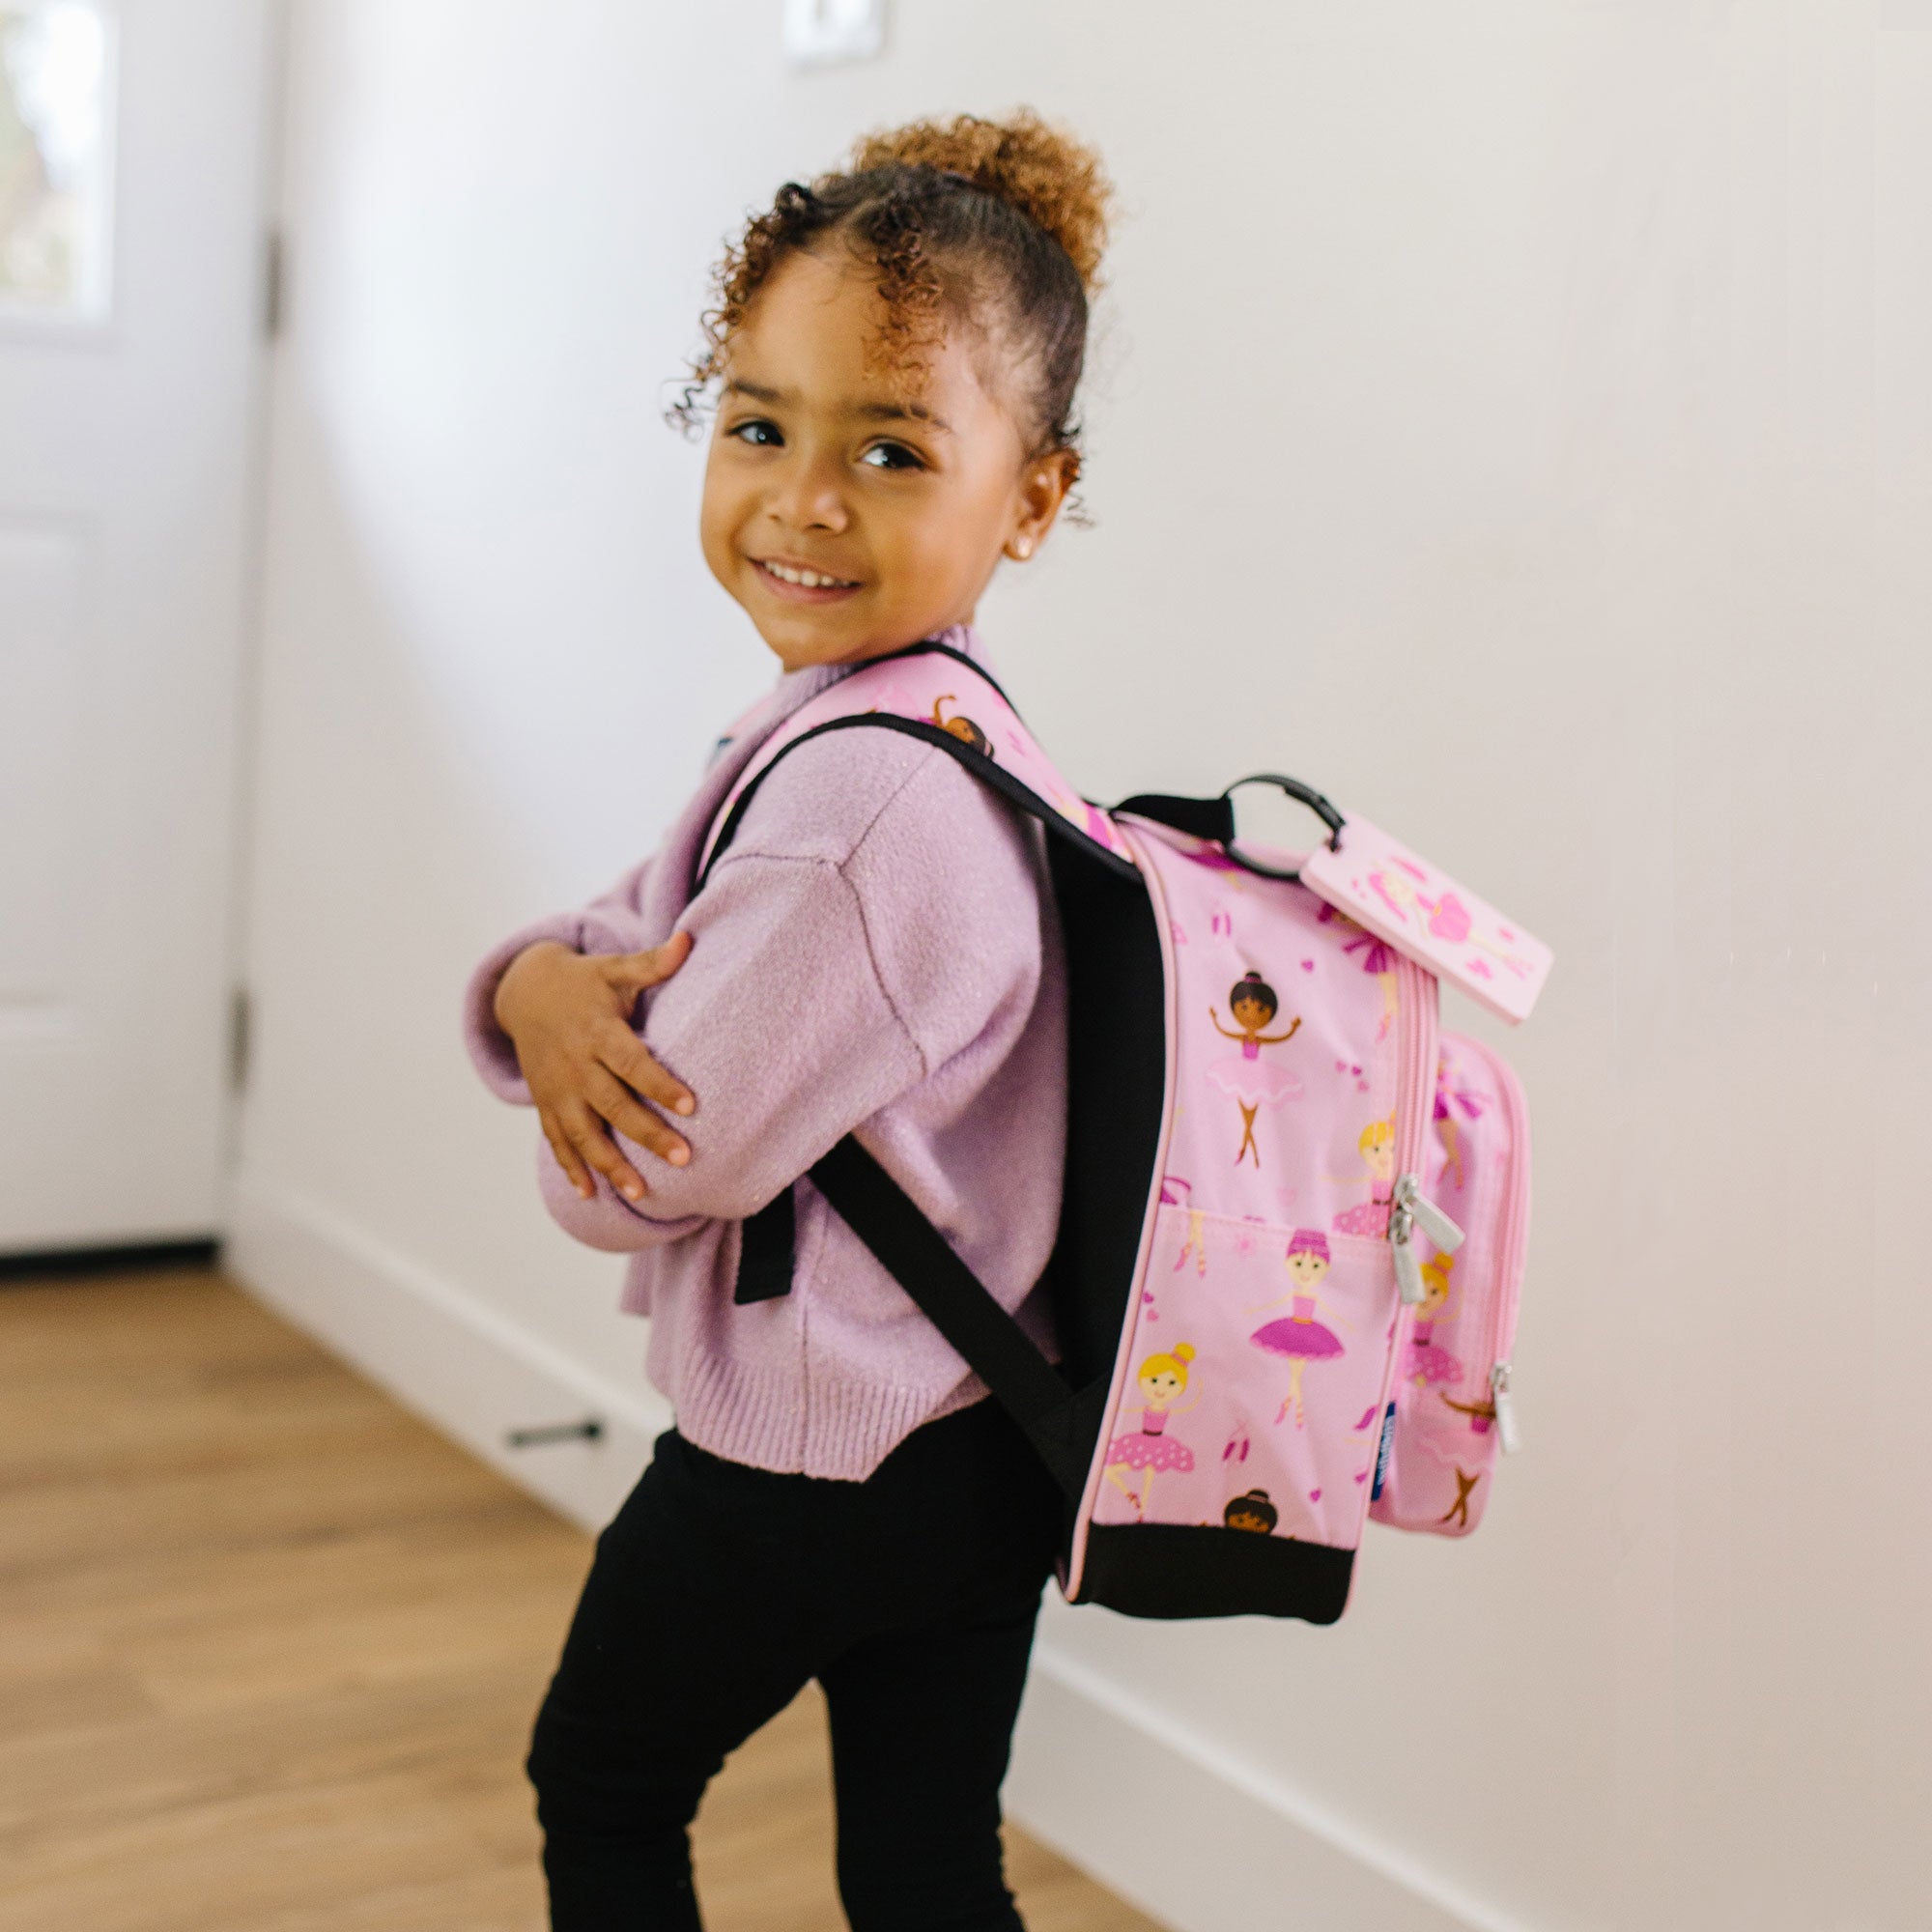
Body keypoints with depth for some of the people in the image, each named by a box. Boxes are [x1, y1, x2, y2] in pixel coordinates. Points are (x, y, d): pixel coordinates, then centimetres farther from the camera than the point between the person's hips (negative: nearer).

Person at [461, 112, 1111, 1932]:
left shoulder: (863, 795, -29)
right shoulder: (839, 732, 3)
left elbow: (641, 1173, -24)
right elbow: (632, 936, 8)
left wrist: (589, 1059, -2)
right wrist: (545, 983, -15)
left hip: (797, 1466, -8)